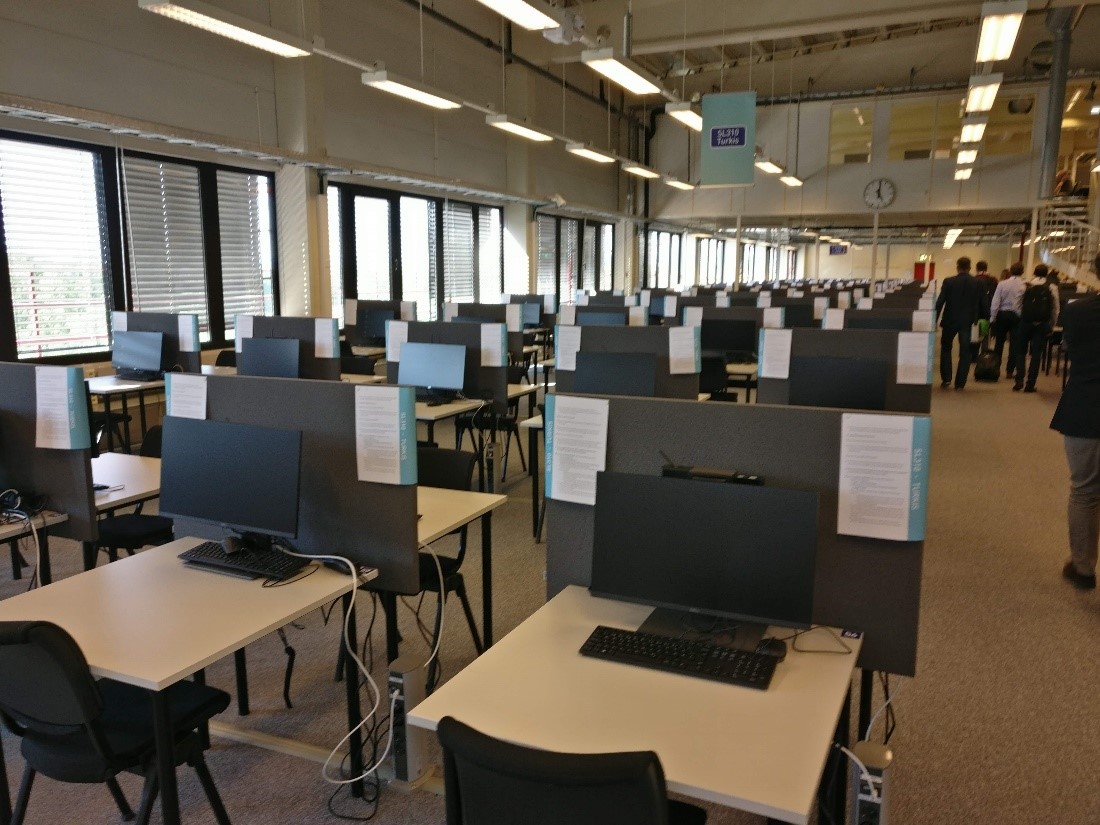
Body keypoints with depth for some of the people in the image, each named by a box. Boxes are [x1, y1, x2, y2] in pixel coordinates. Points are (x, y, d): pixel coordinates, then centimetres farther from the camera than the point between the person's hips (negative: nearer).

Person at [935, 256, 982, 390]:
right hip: (967, 321, 1)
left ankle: (946, 378, 8)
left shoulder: (949, 282, -8)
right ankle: (960, 383, 3)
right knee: (965, 352, 6)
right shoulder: (978, 283, -1)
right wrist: (976, 319, 13)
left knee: (946, 348, 16)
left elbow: (940, 302, -9)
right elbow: (980, 303, 2)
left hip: (950, 320, -1)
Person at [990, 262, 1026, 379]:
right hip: (1017, 316, -1)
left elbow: (995, 302, -7)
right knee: (1014, 344, 4)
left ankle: (995, 368, 15)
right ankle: (1009, 371, 5)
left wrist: (992, 318, -2)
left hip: (1003, 314, 1)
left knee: (999, 342, 12)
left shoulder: (1002, 284, -6)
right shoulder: (1025, 286, -7)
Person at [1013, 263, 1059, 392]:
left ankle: (1019, 381, 1)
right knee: (1036, 354, 4)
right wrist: (1052, 326, 9)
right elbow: (1055, 308, 2)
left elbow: (1019, 304, 5)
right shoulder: (1052, 287, 1)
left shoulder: (1026, 286, 5)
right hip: (1042, 324, -1)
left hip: (1026, 322, 1)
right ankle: (1030, 384, 3)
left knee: (1021, 351, 12)